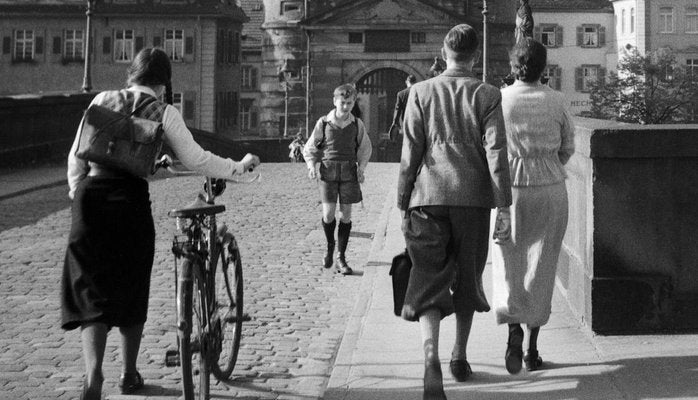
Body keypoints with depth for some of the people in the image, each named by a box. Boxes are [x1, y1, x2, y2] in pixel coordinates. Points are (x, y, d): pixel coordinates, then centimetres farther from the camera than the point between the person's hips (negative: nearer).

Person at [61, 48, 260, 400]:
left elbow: (76, 158, 8)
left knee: (90, 291, 5)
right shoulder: (164, 112, 0)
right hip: (131, 201, -1)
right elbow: (195, 159, -2)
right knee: (131, 289, 16)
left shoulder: (103, 100, 7)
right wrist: (239, 166, 11)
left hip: (91, 199, 2)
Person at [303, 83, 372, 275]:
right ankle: (330, 245, 22)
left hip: (349, 172, 1)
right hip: (328, 171, -1)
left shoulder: (357, 124, 4)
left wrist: (361, 167, 4)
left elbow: (365, 148, 17)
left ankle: (341, 258, 10)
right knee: (328, 214, -8)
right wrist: (311, 165, -5)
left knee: (346, 215, 0)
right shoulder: (323, 123, 1)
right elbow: (310, 148, 10)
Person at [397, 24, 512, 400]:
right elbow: (496, 153, -5)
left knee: (428, 280, -1)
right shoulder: (488, 95, 2)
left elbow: (410, 153, 1)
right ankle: (459, 357, 27)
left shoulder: (421, 92, 3)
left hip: (428, 197, 0)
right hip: (473, 199, 1)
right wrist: (504, 206, -4)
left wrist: (402, 204, 7)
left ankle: (431, 354, -23)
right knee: (467, 278, 16)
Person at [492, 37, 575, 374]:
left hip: (508, 187, -1)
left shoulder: (499, 99, -7)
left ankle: (513, 326, -15)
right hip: (550, 189, 1)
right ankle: (532, 349, 14)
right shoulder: (556, 101, -3)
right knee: (540, 267, 10)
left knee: (508, 263, 10)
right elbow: (567, 148, 6)